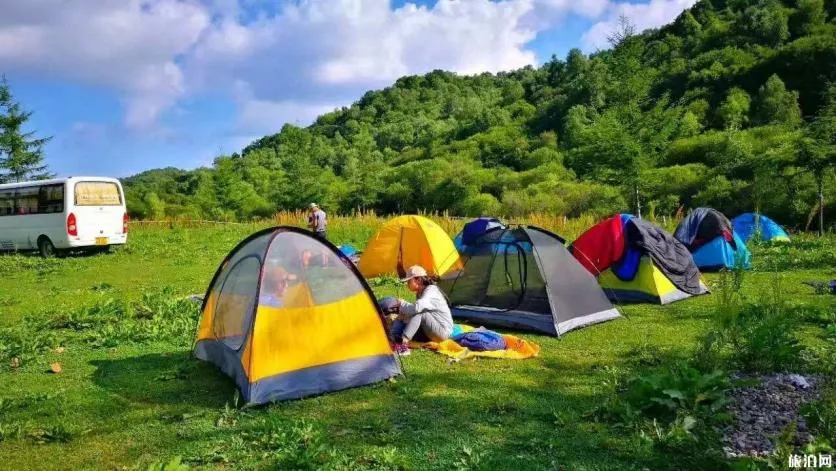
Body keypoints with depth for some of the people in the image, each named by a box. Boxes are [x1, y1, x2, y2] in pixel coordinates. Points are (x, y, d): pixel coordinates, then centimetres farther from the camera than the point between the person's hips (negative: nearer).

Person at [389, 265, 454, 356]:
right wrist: (403, 314, -7)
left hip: (443, 331, -9)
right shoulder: (420, 293, 8)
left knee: (418, 313, -28)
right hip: (430, 333, 9)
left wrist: (402, 304, -18)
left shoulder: (431, 291, -20)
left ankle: (403, 341, -35)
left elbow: (416, 308, -37)